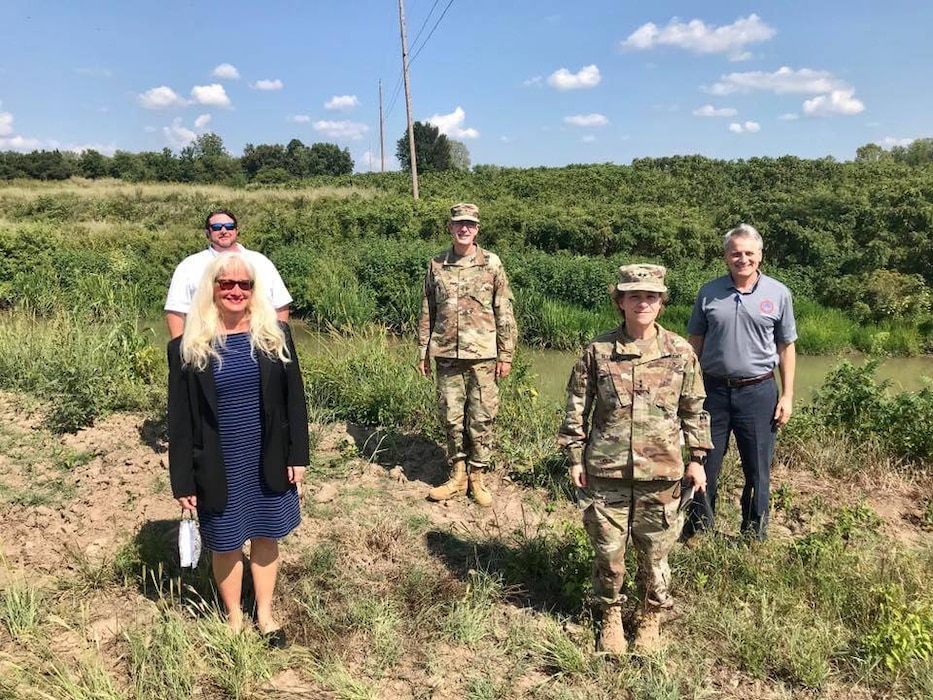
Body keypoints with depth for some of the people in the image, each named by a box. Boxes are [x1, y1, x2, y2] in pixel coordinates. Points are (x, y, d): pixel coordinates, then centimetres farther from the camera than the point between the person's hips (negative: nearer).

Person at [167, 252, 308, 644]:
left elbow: (294, 398, 1)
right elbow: (180, 418, -5)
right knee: (225, 543, 13)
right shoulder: (187, 348, -7)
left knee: (266, 536, 15)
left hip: (268, 461, 2)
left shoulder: (275, 335, -3)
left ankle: (265, 613, 35)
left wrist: (297, 455, -2)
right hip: (219, 467, -1)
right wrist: (183, 480, -6)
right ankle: (234, 617, 35)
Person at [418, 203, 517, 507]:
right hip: (447, 356, 2)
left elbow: (505, 313, 0)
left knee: (481, 419, 5)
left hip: (483, 356, -2)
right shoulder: (436, 265, 5)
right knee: (451, 418, 9)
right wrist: (423, 353, 8)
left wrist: (506, 355, -3)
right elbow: (427, 312, 10)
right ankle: (457, 475, 24)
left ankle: (477, 476, 19)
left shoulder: (491, 263, -1)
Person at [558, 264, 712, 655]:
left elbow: (694, 410, 8)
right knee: (608, 552, 9)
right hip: (606, 472, 0)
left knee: (654, 553, 12)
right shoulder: (598, 351, -3)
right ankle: (610, 617, 32)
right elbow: (577, 407, 2)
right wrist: (575, 458, 0)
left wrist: (697, 459, 7)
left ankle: (651, 619, 35)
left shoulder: (680, 352, 0)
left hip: (660, 474, 1)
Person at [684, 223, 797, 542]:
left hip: (759, 392, 0)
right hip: (713, 390, 1)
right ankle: (697, 533, 23)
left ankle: (754, 535, 26)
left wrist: (787, 396, 0)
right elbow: (694, 343, 7)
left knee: (758, 470, 9)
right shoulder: (708, 293, 3)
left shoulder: (778, 294, 2)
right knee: (704, 466, 8)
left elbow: (786, 348, 5)